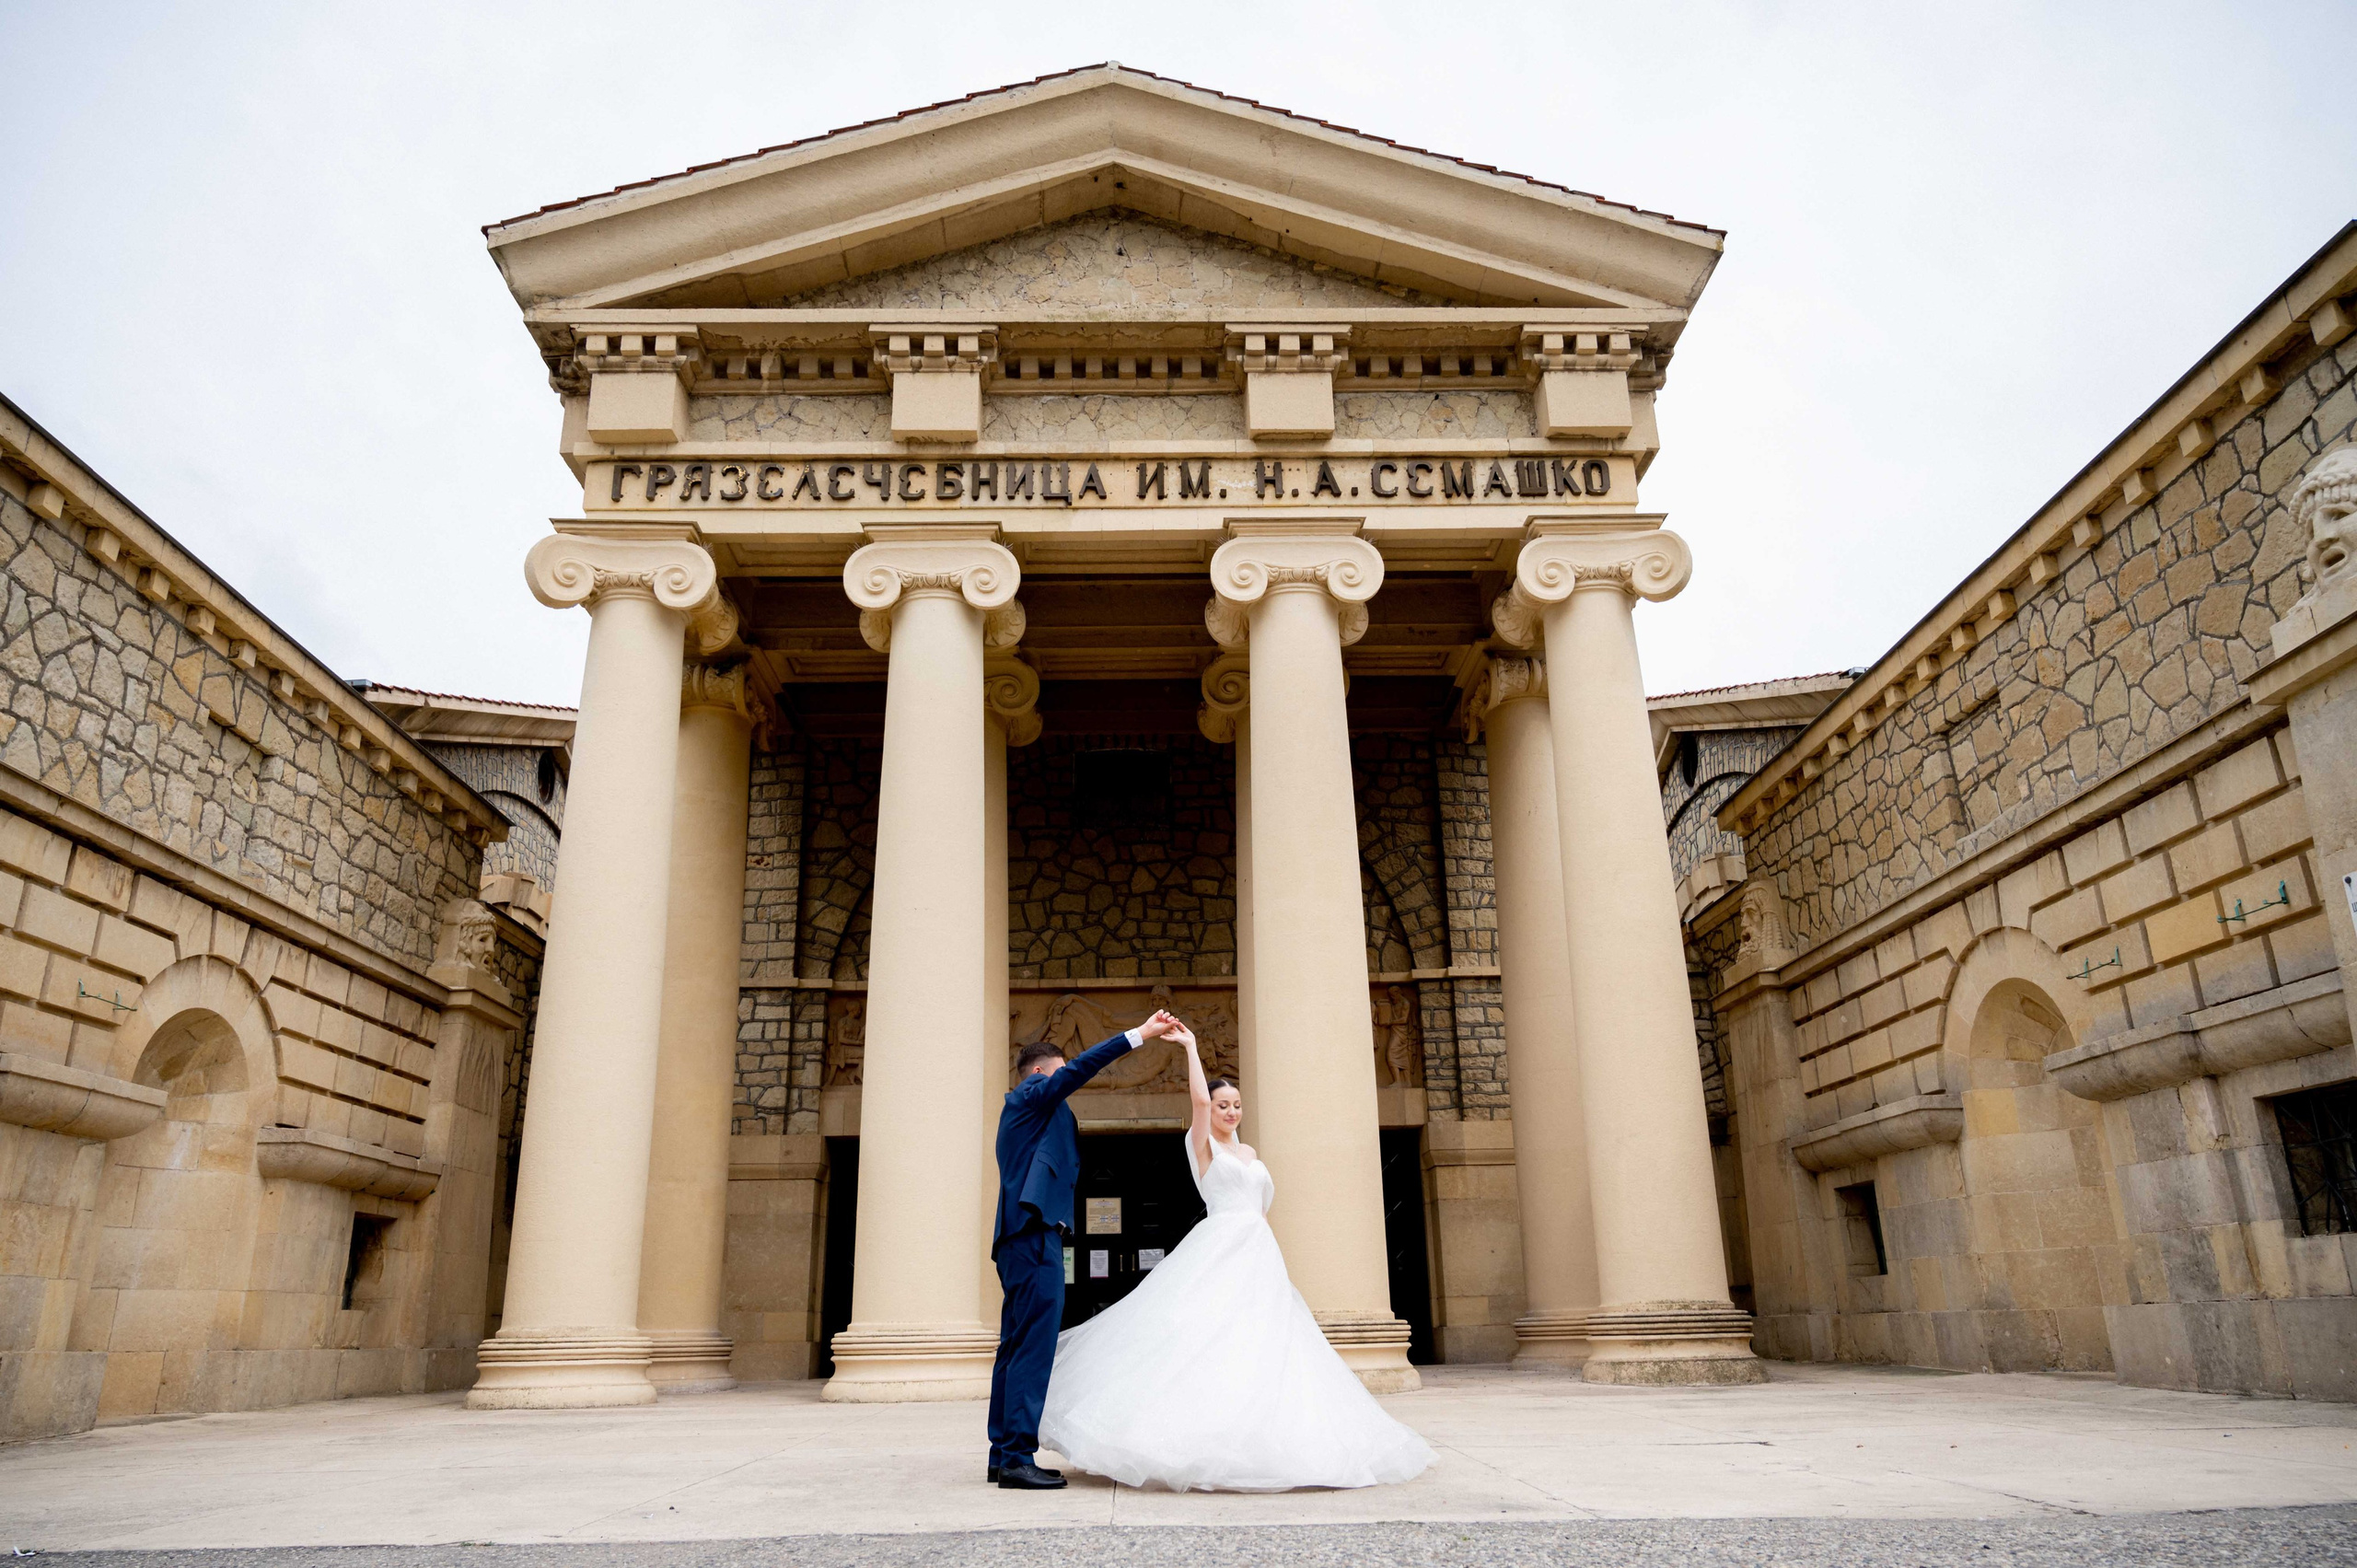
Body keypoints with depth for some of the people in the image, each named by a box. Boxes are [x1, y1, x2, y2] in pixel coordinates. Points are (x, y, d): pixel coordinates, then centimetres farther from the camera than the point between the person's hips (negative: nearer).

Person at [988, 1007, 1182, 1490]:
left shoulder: (1022, 1111, 26)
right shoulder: (1032, 1095, -2)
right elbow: (1079, 1069, -16)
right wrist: (1139, 1034, -18)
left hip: (1020, 1237, 11)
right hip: (1036, 1233, -11)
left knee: (1016, 1346, 12)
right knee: (1034, 1346, -12)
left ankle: (1004, 1455, 16)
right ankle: (1018, 1458, -13)